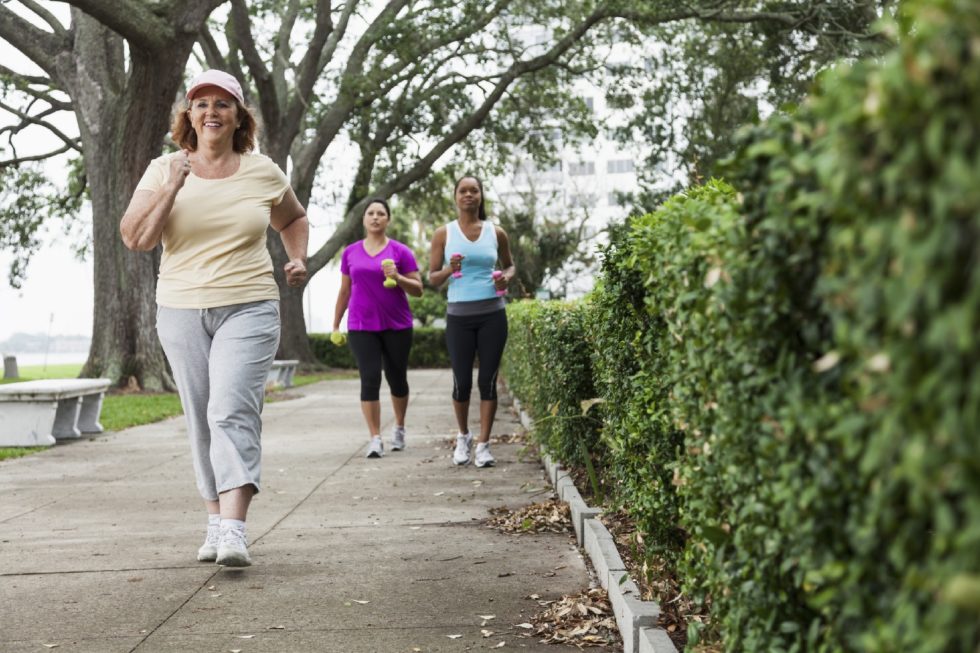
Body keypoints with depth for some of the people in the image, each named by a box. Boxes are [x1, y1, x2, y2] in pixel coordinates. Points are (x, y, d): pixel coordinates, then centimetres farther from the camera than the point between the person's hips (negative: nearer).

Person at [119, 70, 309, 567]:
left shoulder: (263, 172, 5)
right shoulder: (163, 170, 3)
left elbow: (293, 219, 24)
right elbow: (134, 239, -6)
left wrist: (297, 259, 5)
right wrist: (172, 188, -16)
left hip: (249, 307, -2)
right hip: (182, 310, 2)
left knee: (232, 411, -18)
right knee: (201, 420, 8)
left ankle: (234, 530, -24)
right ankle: (215, 522, 20)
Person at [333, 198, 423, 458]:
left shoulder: (401, 251, 0)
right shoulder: (350, 253, 7)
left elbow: (418, 290, 0)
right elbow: (344, 291, 15)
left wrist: (398, 278, -18)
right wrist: (336, 324, 15)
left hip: (396, 326, 0)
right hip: (361, 328, 1)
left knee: (397, 378, 10)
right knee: (370, 380, -8)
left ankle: (399, 427, 32)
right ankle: (375, 439, -6)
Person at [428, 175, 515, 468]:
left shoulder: (496, 233, 5)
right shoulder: (444, 233, 2)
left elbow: (510, 265, 20)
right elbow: (432, 279, 4)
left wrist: (507, 276, -3)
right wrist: (449, 270, -17)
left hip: (492, 314, 1)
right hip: (459, 315, -1)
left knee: (487, 381, -1)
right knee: (462, 382, 1)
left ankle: (483, 444, 8)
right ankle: (463, 436, 26)